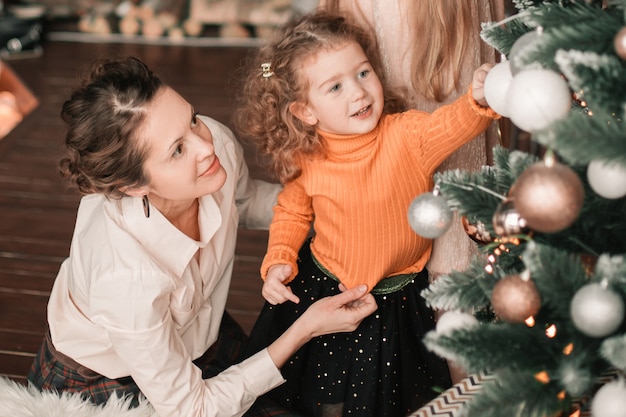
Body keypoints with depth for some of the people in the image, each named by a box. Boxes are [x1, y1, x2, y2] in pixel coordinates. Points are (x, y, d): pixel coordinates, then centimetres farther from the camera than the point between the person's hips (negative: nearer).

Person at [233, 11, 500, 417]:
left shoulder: (407, 135, -20)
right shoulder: (306, 161, -13)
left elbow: (454, 124, -39)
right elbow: (292, 212, 5)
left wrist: (479, 98, -60)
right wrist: (278, 260, -9)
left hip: (397, 297, -1)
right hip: (323, 291, 2)